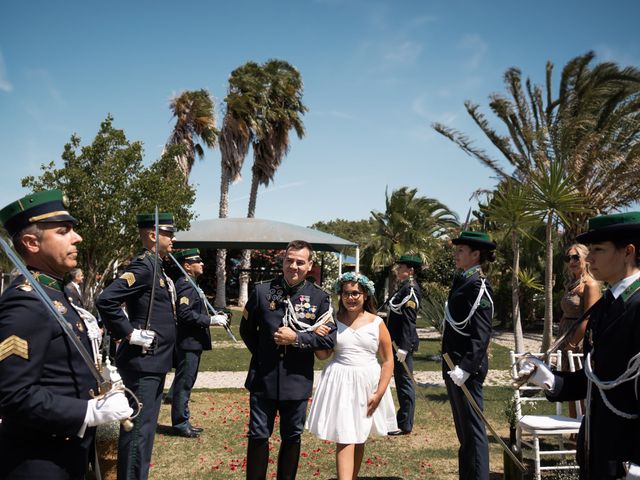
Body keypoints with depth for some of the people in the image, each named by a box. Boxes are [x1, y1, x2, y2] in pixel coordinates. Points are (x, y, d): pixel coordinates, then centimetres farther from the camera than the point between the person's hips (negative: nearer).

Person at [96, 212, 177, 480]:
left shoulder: (156, 266, 14)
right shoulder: (143, 265, -16)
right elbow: (105, 300, -27)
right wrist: (130, 334, -21)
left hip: (153, 361, 10)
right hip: (142, 361, -10)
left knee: (144, 426, 17)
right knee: (138, 428, -4)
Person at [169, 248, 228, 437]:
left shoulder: (191, 285, 17)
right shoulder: (185, 285, -15)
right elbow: (185, 314, -25)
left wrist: (213, 317, 12)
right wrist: (211, 320, -24)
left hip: (193, 343, 11)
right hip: (188, 343, -11)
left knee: (186, 384, 17)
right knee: (184, 383, -2)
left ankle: (183, 421, 26)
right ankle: (180, 424, 7)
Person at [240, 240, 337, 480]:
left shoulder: (319, 297, -3)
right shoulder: (262, 290, -1)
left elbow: (329, 339, -7)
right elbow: (246, 329, 10)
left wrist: (296, 338, -16)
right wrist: (262, 355, 6)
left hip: (297, 380, 0)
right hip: (263, 378, 0)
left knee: (292, 438, 14)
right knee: (258, 436, 8)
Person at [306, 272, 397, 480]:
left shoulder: (376, 323, -1)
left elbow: (388, 361, 1)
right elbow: (323, 355, 6)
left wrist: (379, 393, -5)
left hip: (368, 383, 1)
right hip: (340, 383, -1)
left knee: (359, 439, 13)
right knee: (344, 439, -7)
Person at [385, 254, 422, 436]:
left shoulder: (411, 289, -16)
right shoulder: (404, 287, 14)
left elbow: (409, 320, -21)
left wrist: (403, 347, -24)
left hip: (403, 343, -10)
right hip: (398, 341, 10)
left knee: (405, 382, -1)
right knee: (401, 381, 17)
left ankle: (405, 426, 8)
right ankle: (402, 419, 28)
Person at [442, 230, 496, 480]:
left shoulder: (478, 285, -15)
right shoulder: (463, 281, 12)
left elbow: (481, 334, -21)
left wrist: (465, 367, -26)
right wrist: (452, 366, 16)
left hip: (467, 367, -9)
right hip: (455, 364, 10)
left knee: (472, 428, 0)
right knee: (463, 429, 17)